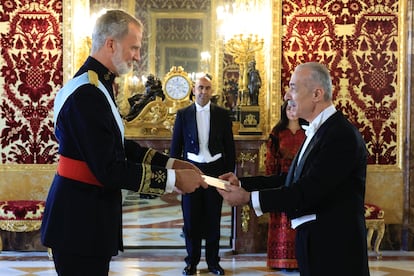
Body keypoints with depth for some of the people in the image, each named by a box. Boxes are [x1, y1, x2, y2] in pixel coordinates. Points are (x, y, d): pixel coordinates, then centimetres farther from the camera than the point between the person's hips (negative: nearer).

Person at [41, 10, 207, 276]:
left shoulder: (97, 86, 9)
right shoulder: (86, 94, -23)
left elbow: (119, 146, 14)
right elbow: (110, 170, -25)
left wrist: (170, 163, 7)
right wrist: (173, 179, -19)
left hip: (89, 215, 10)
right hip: (79, 222, -10)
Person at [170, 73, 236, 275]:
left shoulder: (222, 114, 3)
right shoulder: (183, 114, 2)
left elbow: (229, 146, 5)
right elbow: (176, 146, 5)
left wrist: (229, 173, 2)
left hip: (215, 170, 0)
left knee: (213, 219, 6)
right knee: (191, 218, 4)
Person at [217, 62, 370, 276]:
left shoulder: (342, 135, -19)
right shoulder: (317, 131, 12)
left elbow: (309, 191, -23)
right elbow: (293, 180, 14)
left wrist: (248, 198, -20)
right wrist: (241, 184, 5)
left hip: (335, 251, -9)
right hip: (314, 243, 9)